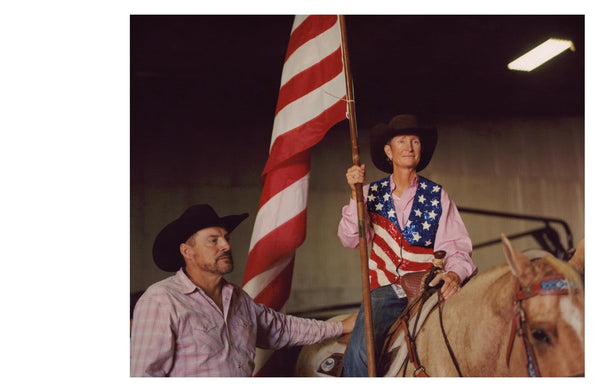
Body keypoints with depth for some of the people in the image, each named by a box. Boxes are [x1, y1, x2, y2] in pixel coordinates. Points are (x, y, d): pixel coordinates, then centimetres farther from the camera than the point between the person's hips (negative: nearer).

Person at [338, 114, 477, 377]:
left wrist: (455, 272, -19)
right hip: (385, 290, -1)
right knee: (359, 351, -24)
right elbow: (351, 240, -2)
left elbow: (455, 246, 3)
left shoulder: (437, 196, 10)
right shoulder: (372, 194, 10)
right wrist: (356, 196, -15)